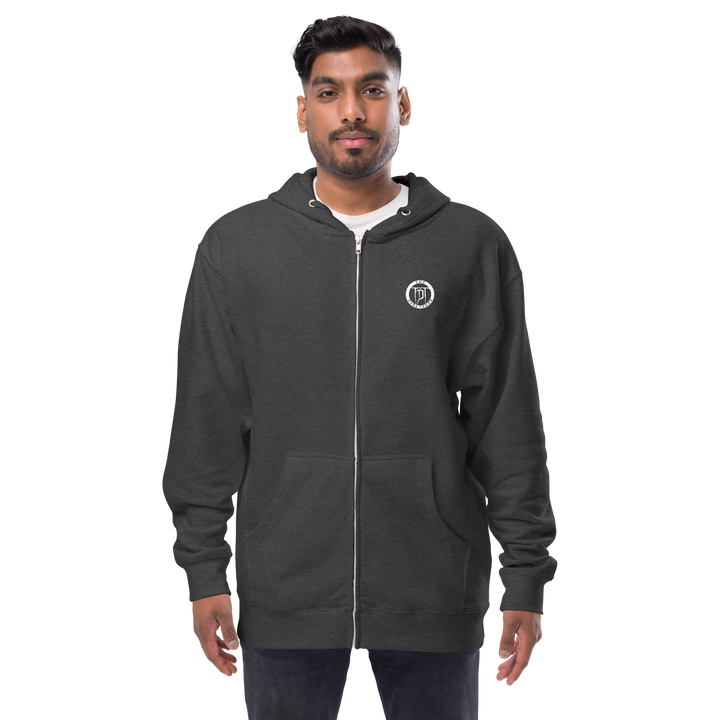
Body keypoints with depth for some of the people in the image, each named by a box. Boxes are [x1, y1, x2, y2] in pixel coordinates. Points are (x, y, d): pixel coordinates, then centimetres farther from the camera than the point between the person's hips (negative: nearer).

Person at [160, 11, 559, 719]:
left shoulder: (475, 243, 2)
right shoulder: (233, 244, 3)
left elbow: (509, 425, 2)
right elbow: (206, 424, 4)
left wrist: (527, 579, -1)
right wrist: (204, 572, 0)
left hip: (435, 596, 0)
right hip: (284, 594, 0)